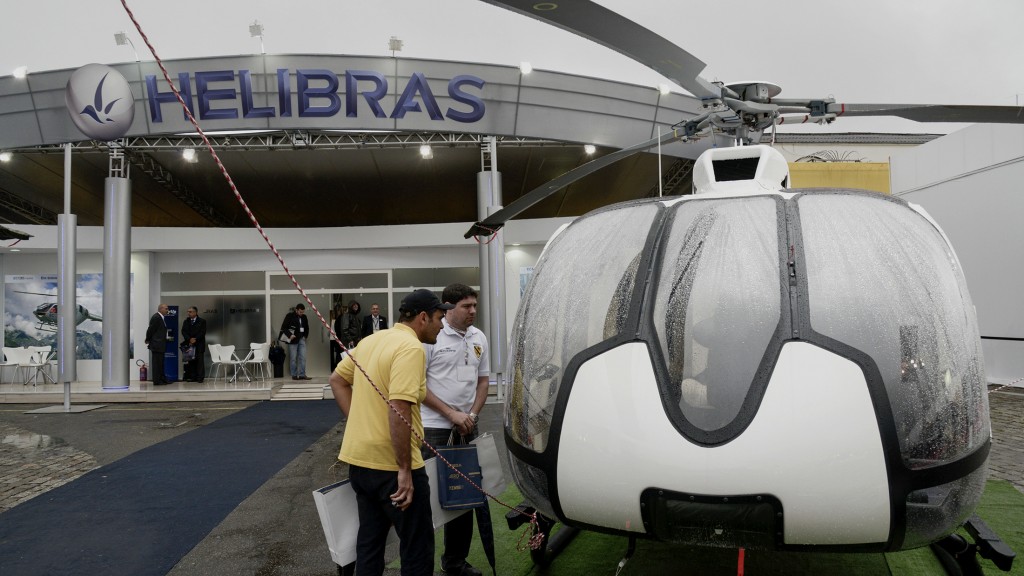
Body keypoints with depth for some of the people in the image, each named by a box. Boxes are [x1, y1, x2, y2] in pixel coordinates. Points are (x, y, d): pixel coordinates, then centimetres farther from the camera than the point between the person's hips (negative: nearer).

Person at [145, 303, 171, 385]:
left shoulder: (161, 318, 15)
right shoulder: (156, 317, -15)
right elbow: (150, 330, -15)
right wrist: (148, 340, -5)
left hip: (160, 345, 10)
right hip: (157, 345, -10)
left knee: (160, 363, 14)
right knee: (157, 363, -5)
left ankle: (162, 379, 21)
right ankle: (157, 381, 0)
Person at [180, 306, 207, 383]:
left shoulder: (202, 321, 2)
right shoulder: (186, 321, 12)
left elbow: (202, 332, -5)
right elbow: (183, 332, 3)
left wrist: (195, 339, -15)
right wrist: (189, 339, -13)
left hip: (199, 344, -3)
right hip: (189, 344, 3)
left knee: (200, 361, -4)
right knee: (191, 361, 1)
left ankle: (200, 377, -3)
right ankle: (193, 377, 4)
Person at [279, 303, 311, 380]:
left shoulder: (304, 317, 11)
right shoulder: (289, 316, -5)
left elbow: (307, 328, 23)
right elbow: (283, 327, -7)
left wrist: (305, 336, 8)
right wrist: (289, 335, -18)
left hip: (301, 340, 5)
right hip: (293, 340, -5)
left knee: (302, 358, 0)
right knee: (293, 358, -1)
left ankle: (302, 375, 4)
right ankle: (294, 375, 6)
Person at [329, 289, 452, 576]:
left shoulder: (371, 340, 10)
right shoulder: (411, 348, -17)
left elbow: (337, 380, 19)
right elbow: (399, 409, -26)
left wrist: (358, 421, 14)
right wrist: (405, 470, -22)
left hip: (358, 459, 9)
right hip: (391, 464, -9)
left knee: (369, 541, 19)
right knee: (417, 547, 5)